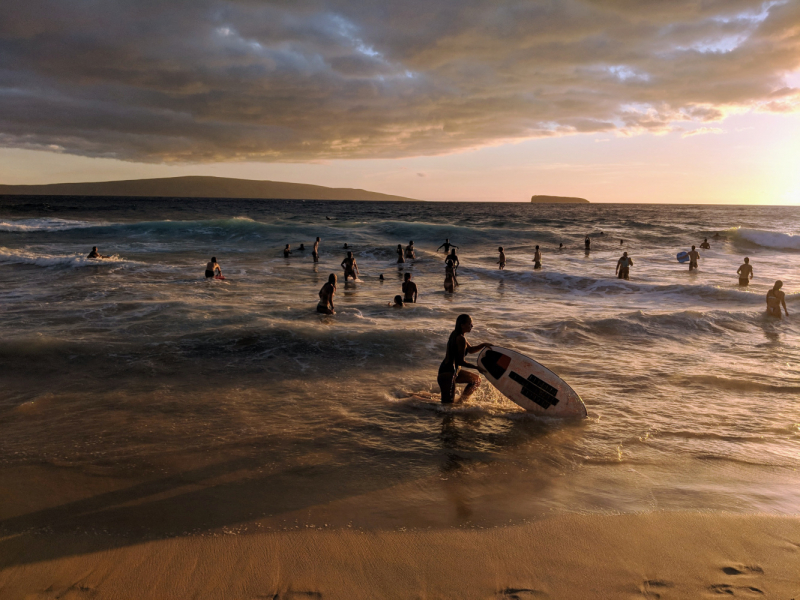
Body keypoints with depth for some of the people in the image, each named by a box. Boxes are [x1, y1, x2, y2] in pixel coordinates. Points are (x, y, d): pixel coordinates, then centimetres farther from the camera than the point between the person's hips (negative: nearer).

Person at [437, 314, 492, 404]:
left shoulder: (456, 335, 9)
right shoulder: (461, 339, -21)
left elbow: (470, 350, 20)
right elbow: (460, 362, -22)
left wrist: (483, 345, 4)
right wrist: (477, 367, -15)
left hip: (454, 370, 10)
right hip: (447, 373, -10)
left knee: (477, 380, 24)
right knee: (448, 404, -9)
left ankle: (460, 401, 24)